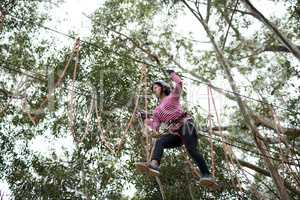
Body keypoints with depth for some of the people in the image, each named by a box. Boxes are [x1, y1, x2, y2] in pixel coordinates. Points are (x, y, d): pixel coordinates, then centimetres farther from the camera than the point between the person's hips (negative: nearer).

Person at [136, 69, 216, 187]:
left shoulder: (172, 97, 18)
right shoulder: (157, 111, 28)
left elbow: (179, 83, 0)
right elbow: (155, 129, 18)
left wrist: (171, 73, 12)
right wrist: (145, 120, 11)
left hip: (185, 125, -5)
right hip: (175, 133, 5)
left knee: (191, 149, -26)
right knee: (160, 141, -23)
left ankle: (206, 175, -33)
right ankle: (154, 164, -45)